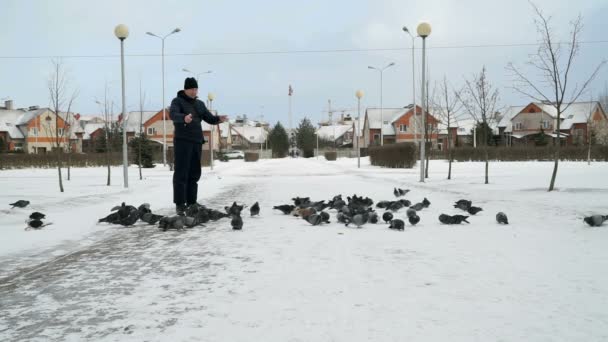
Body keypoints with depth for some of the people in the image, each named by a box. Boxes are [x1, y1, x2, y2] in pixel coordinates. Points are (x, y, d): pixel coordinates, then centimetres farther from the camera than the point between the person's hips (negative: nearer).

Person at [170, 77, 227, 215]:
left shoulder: (199, 104, 16)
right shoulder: (177, 101, -3)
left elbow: (209, 118, 13)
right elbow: (172, 114, -23)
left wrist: (218, 119, -10)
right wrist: (184, 118, -45)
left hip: (197, 142, 6)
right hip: (182, 141, -6)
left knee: (194, 174, 8)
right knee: (181, 173, -7)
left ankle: (191, 203, 15)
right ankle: (179, 204, -6)